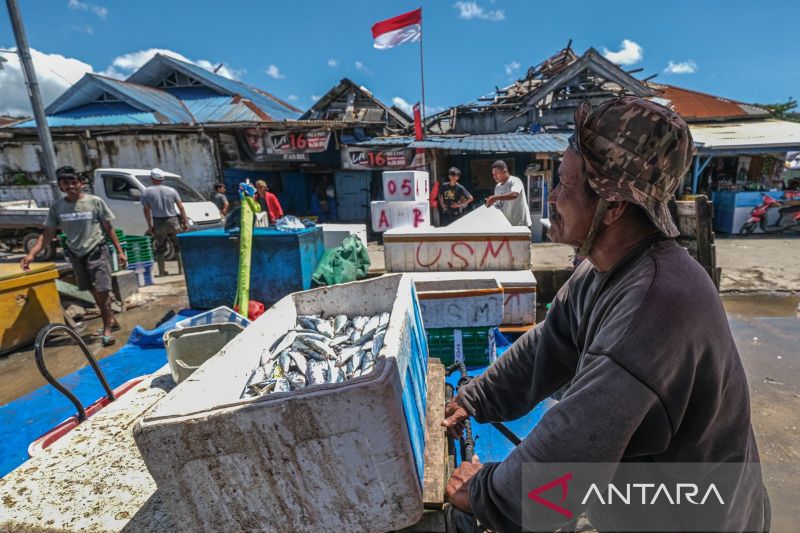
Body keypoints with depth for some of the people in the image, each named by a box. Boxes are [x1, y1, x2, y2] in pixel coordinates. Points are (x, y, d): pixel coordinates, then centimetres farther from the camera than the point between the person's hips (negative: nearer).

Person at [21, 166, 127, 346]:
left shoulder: (95, 202, -7)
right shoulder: (57, 207, 1)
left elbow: (108, 228, -2)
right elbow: (48, 233, 3)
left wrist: (120, 251, -3)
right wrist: (31, 254, -8)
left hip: (97, 252, -4)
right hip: (76, 255, 4)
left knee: (102, 291, -8)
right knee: (94, 292, 13)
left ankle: (107, 328, 2)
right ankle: (111, 321, 28)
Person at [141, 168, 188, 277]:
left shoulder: (146, 192, 0)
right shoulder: (171, 190, 2)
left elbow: (146, 210, 0)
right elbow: (181, 207, 0)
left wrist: (150, 226, 7)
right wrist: (185, 221, 5)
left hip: (158, 223, 0)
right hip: (173, 221, 0)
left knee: (160, 248, 11)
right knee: (178, 246, 6)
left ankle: (161, 271, 14)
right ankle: (182, 269, 3)